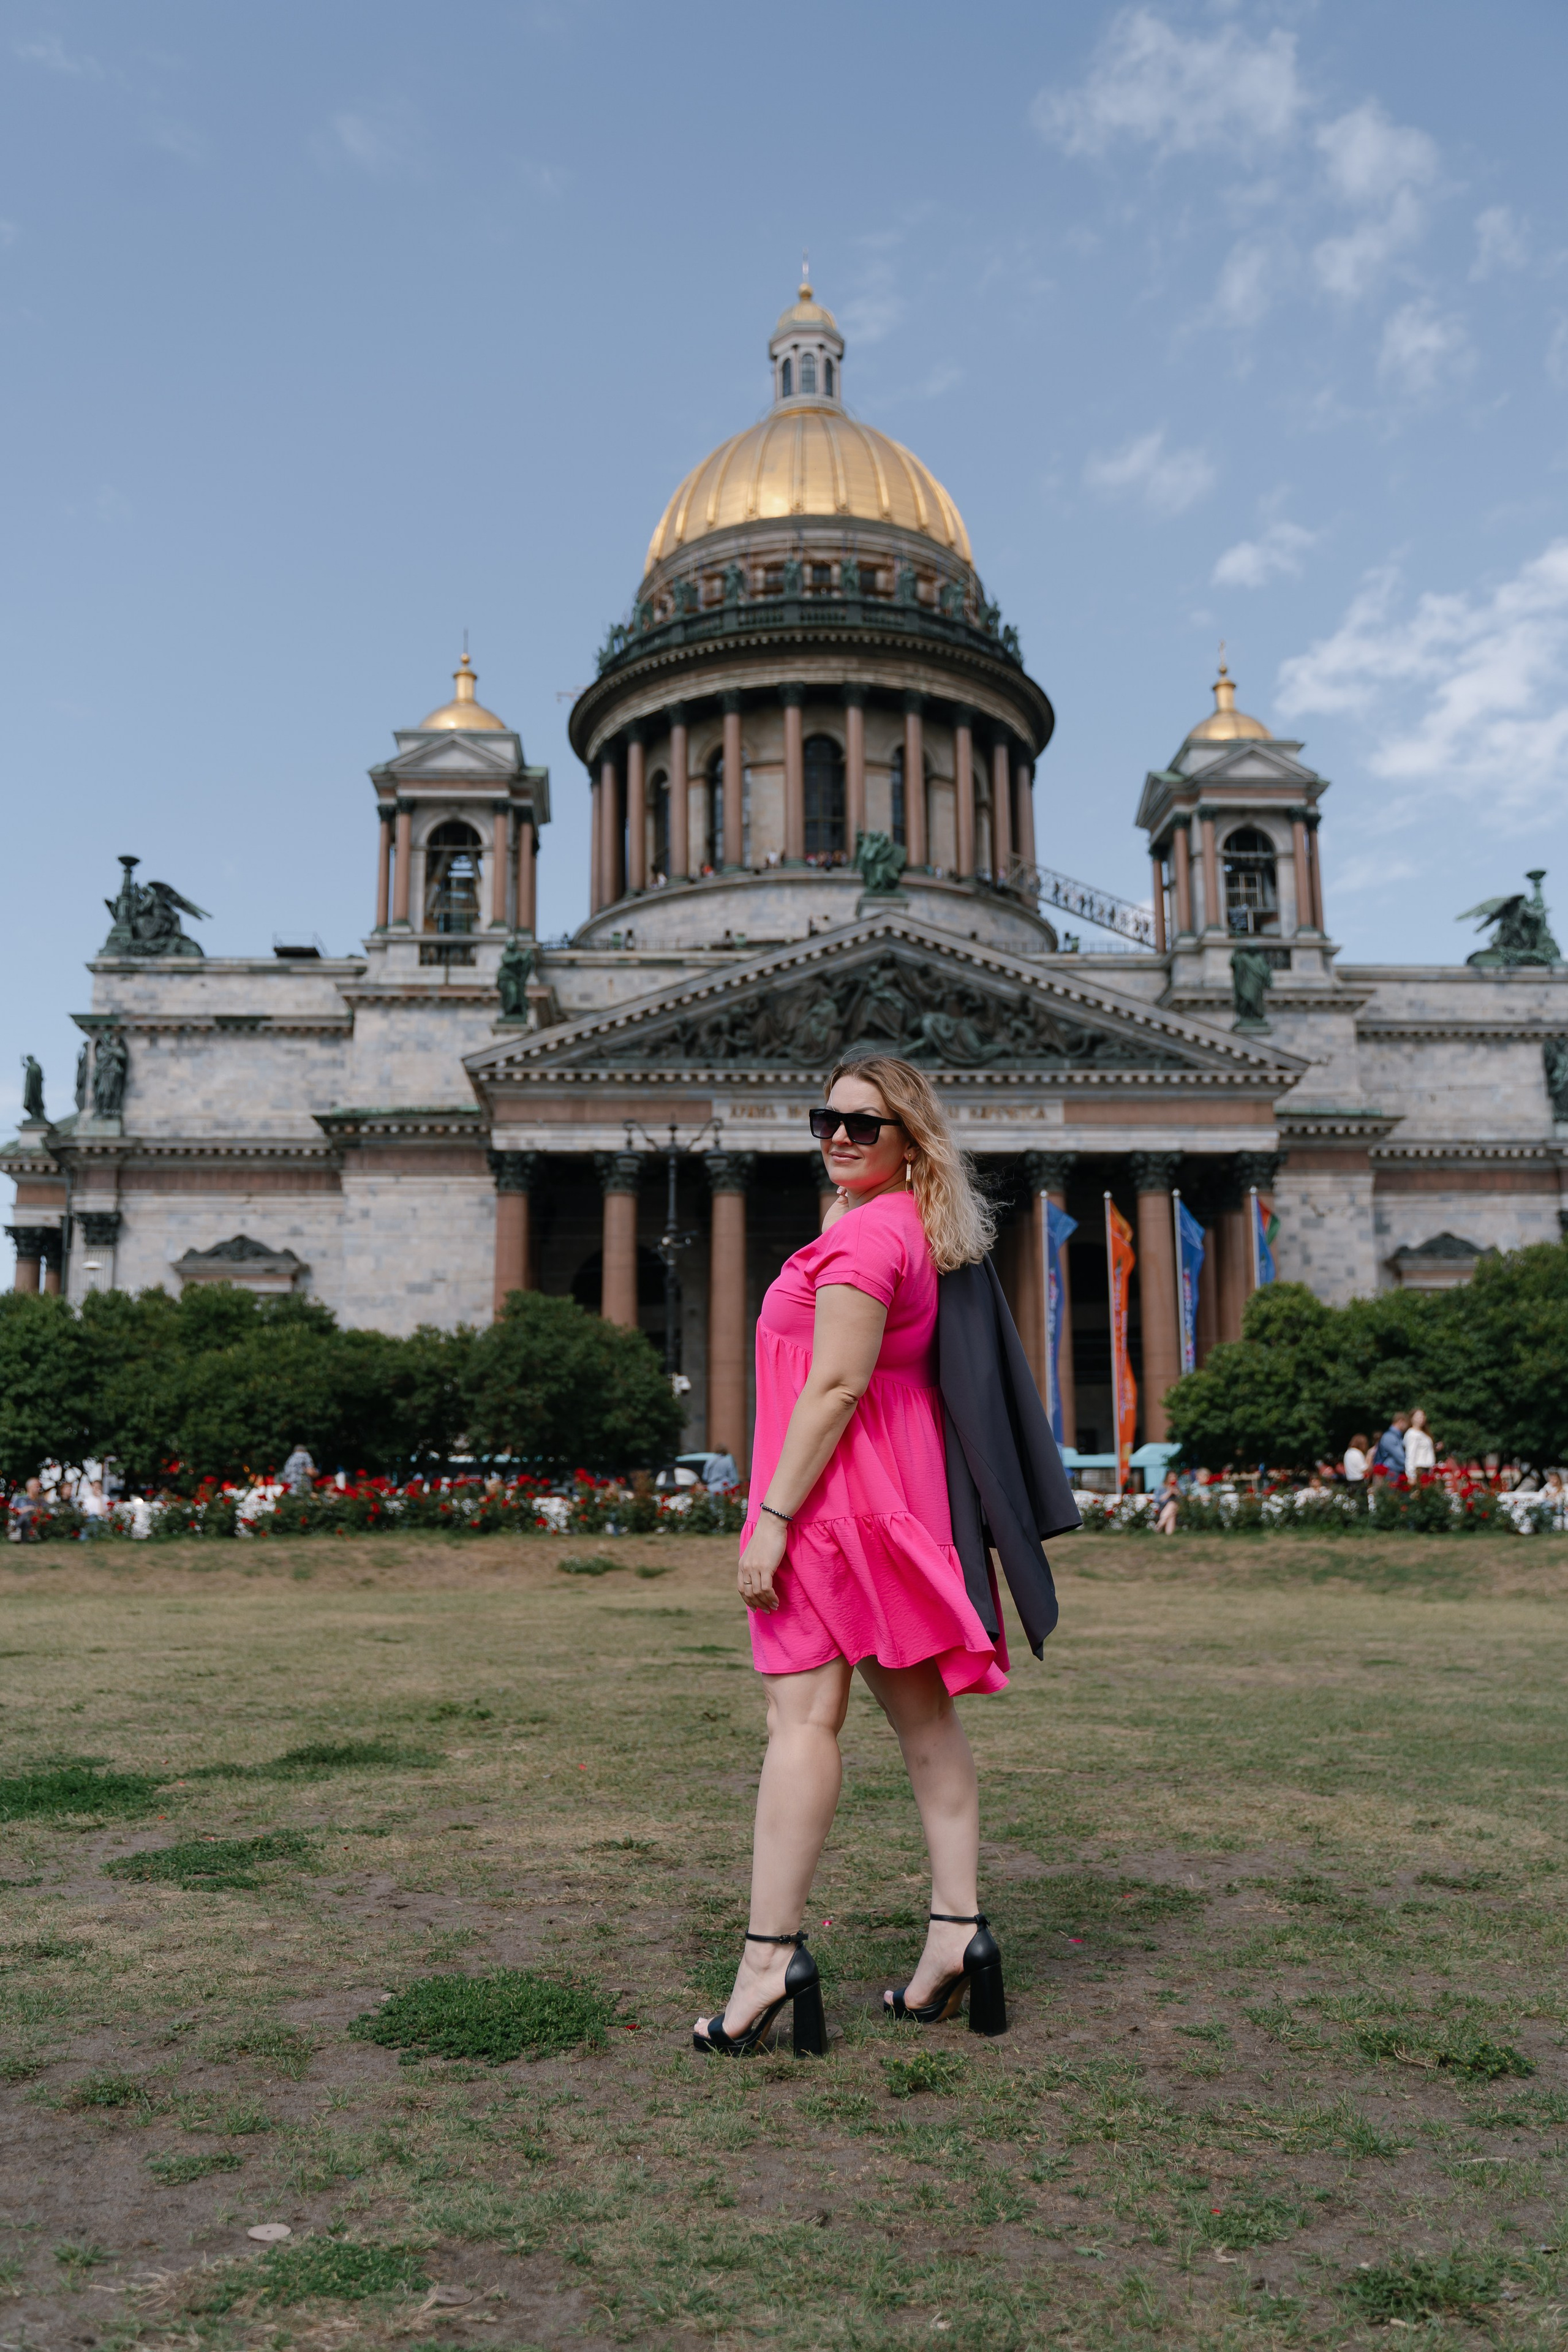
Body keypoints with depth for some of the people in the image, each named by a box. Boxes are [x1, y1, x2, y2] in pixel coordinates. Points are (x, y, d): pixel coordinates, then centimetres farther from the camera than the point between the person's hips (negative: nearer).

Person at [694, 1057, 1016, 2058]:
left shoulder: (863, 1234, -13)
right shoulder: (916, 1229, 18)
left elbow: (837, 1385, -19)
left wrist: (774, 1515, -19)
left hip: (835, 1489, -10)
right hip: (902, 1487, 10)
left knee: (803, 1719, -10)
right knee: (924, 1715, 10)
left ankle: (771, 1955, -8)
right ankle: (959, 1929, 15)